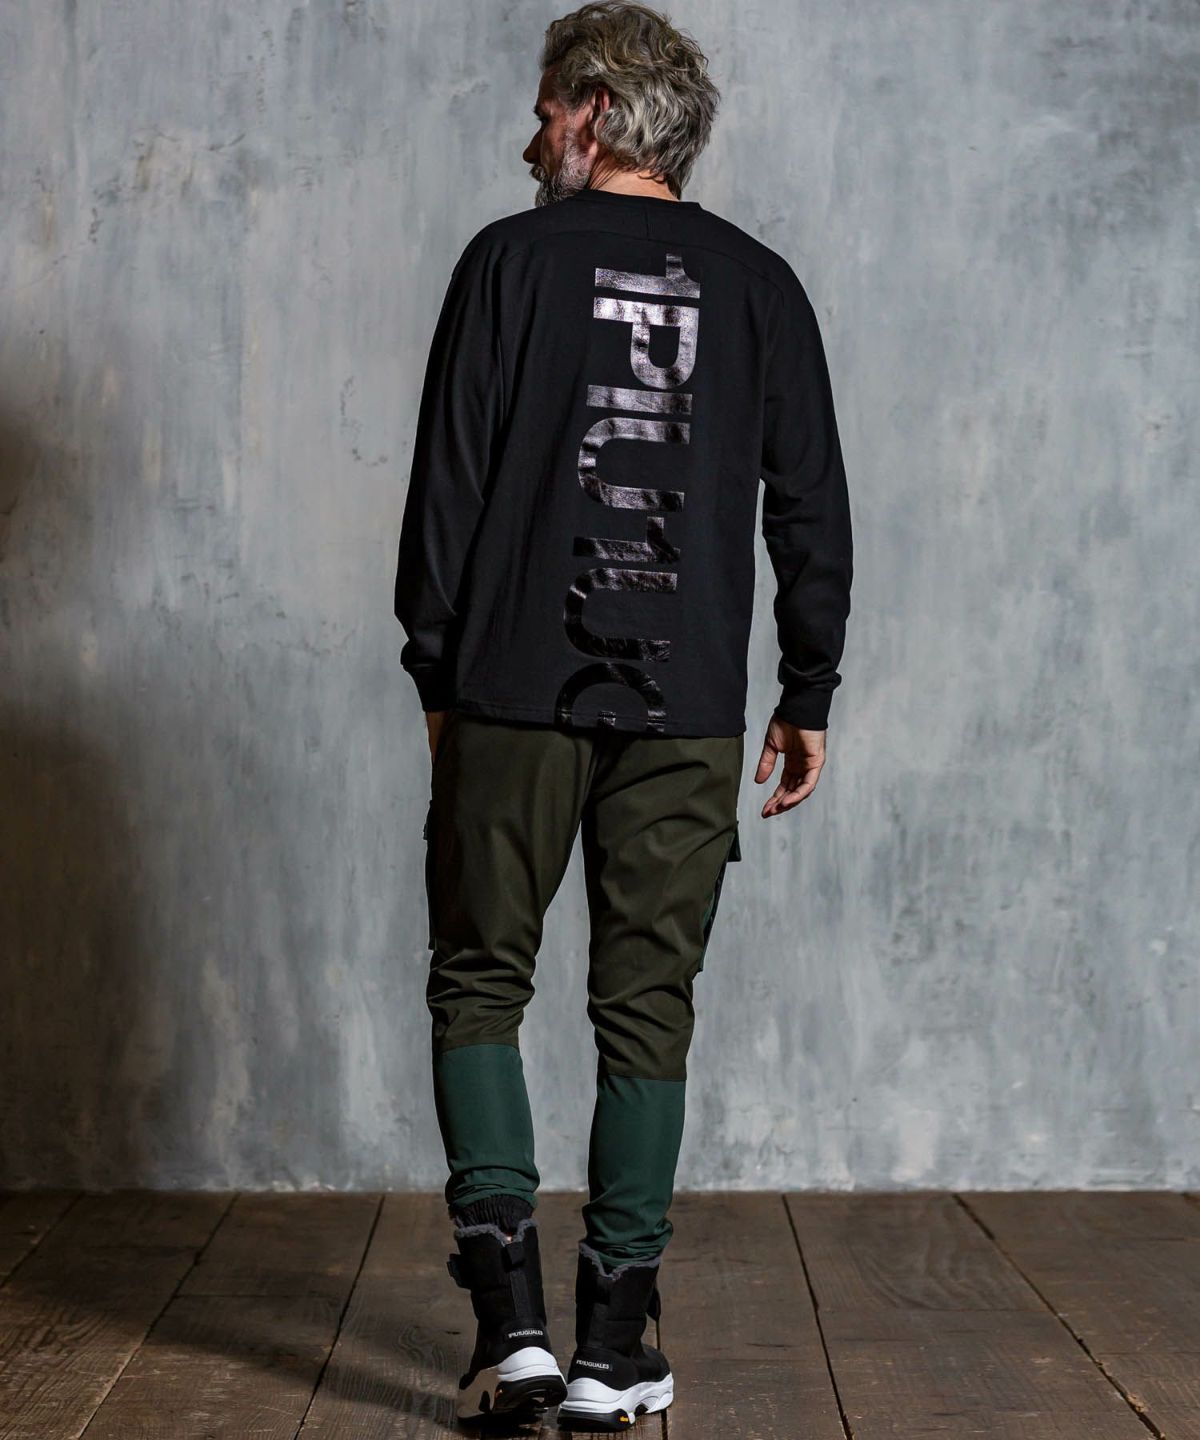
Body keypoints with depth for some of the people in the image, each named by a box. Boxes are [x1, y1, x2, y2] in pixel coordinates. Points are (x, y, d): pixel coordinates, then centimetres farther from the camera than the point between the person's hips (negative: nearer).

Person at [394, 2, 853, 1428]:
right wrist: (808, 696, 13)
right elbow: (812, 509, 7)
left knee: (478, 982, 9)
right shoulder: (758, 285, 8)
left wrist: (437, 671, 7)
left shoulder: (513, 259, 1)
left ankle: (510, 1316, -1)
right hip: (688, 707, 2)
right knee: (647, 1006, 7)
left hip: (516, 692, -2)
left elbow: (447, 482, -2)